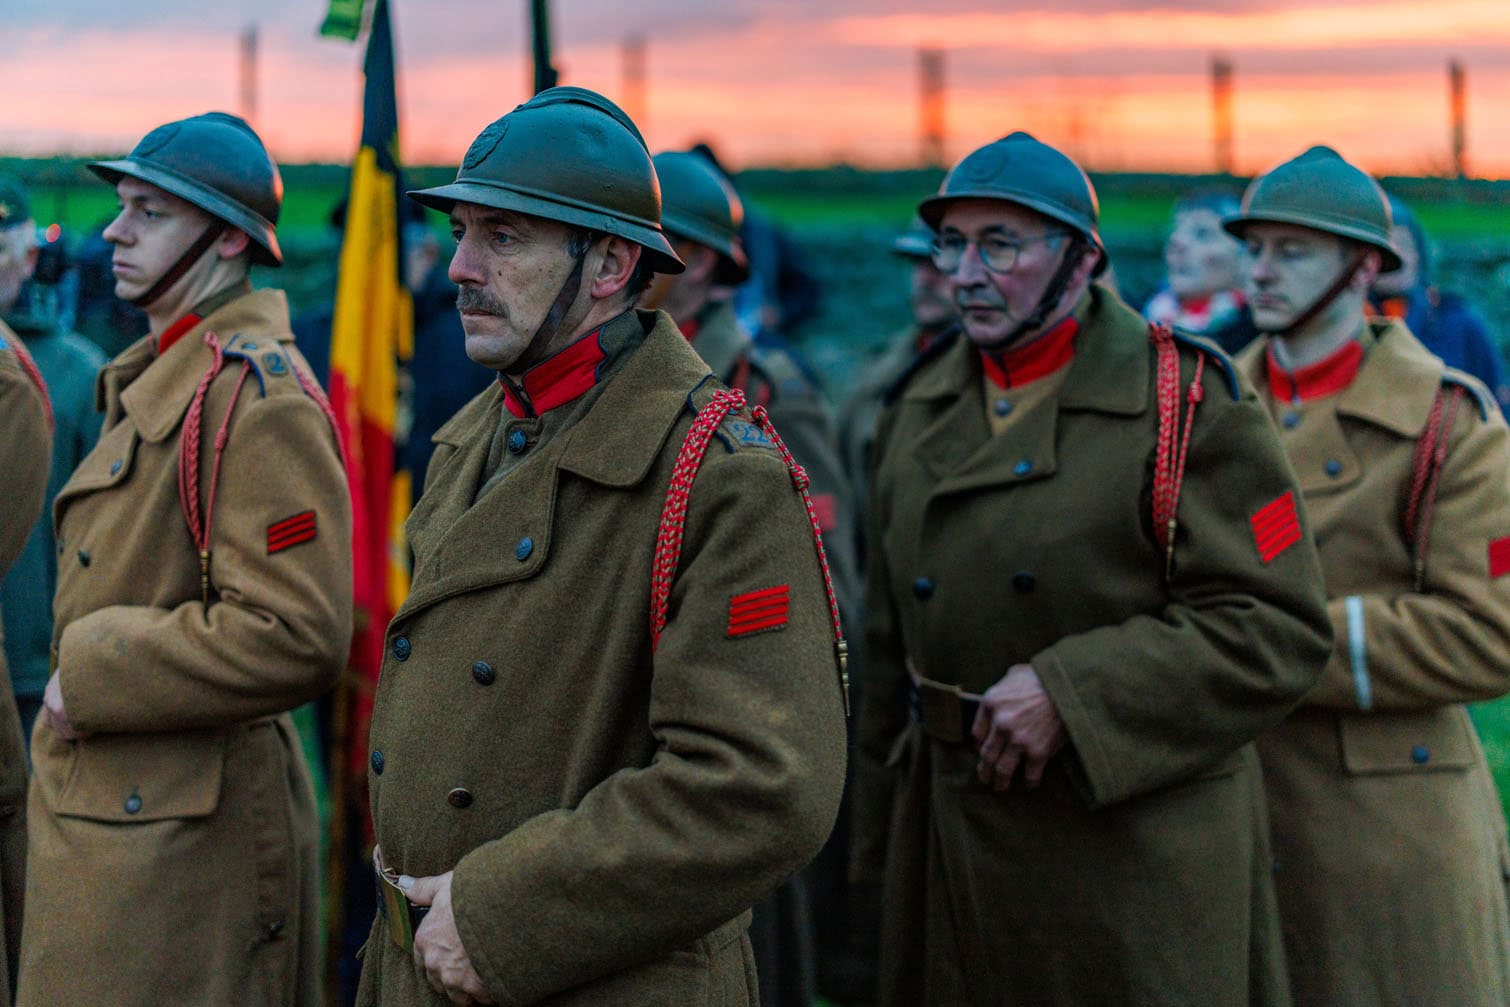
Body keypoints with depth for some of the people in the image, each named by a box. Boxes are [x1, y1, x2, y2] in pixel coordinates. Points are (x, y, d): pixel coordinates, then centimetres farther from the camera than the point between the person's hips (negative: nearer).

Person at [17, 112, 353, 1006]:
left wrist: (94, 673, -18)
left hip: (185, 832, -9)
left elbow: (297, 637, -25)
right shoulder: (155, 378, 13)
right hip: (102, 807, 9)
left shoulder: (257, 394, -18)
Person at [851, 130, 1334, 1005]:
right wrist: (885, 837, 14)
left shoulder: (1188, 401, -9)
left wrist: (1067, 693, -21)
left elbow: (1279, 627, -15)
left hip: (1138, 852, -5)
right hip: (953, 851, 5)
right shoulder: (923, 403, 10)